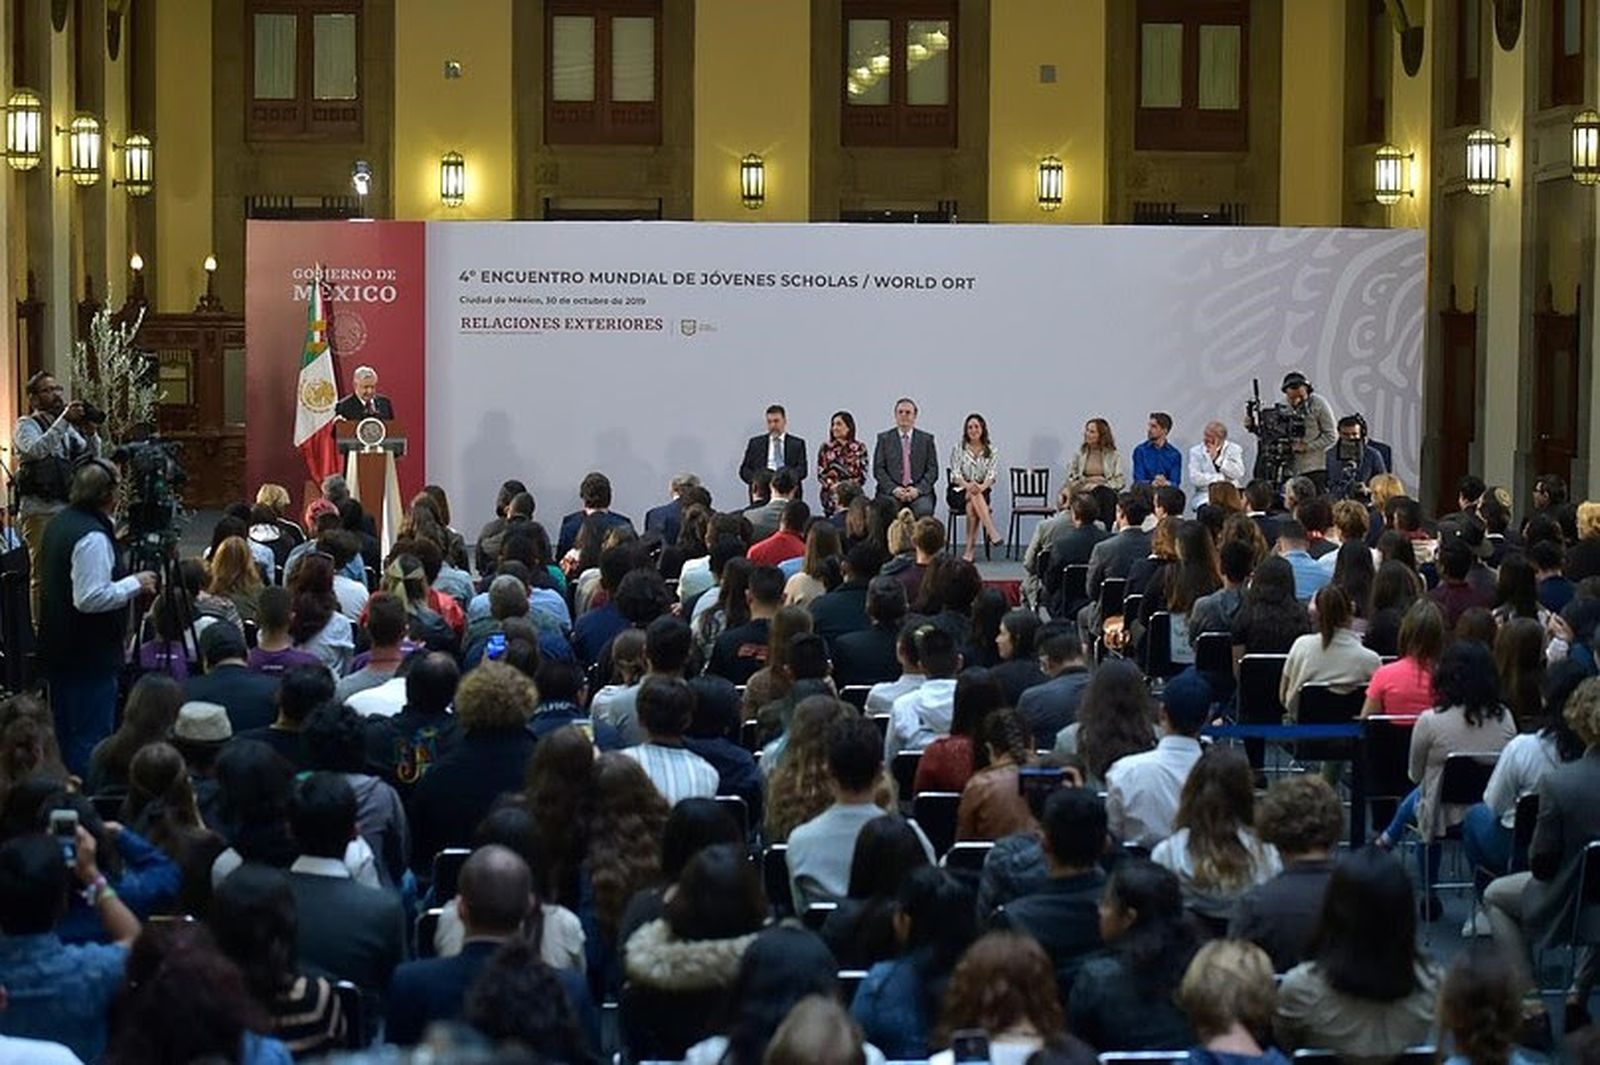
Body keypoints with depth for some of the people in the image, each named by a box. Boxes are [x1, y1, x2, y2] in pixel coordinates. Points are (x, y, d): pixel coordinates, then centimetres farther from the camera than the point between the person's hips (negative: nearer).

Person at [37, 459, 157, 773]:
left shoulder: (58, 521, 8)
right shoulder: (93, 537, -22)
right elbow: (90, 599, -26)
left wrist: (112, 544, 20)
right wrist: (134, 584, -15)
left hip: (58, 650, 10)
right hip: (90, 655, -10)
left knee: (67, 733, 18)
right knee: (92, 737, -4)